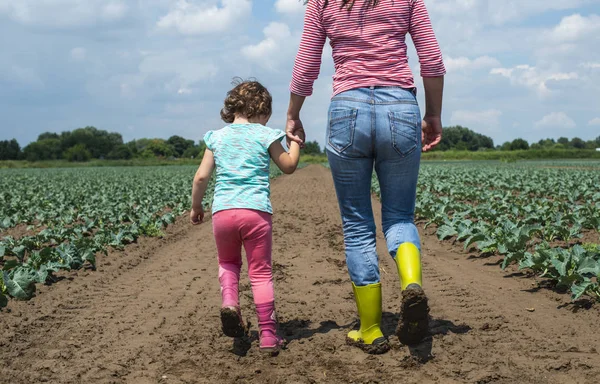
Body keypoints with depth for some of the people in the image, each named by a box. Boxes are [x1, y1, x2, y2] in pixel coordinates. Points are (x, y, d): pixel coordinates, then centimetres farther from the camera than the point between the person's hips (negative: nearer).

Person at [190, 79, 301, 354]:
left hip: (222, 211, 2)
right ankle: (268, 335, 3)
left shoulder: (217, 137, 11)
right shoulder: (265, 135, 5)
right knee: (261, 272, 5)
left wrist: (196, 206, 22)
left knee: (228, 261, 25)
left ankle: (229, 302, -4)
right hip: (257, 211, -2)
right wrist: (296, 141, 30)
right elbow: (289, 166, 16)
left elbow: (201, 177, 9)